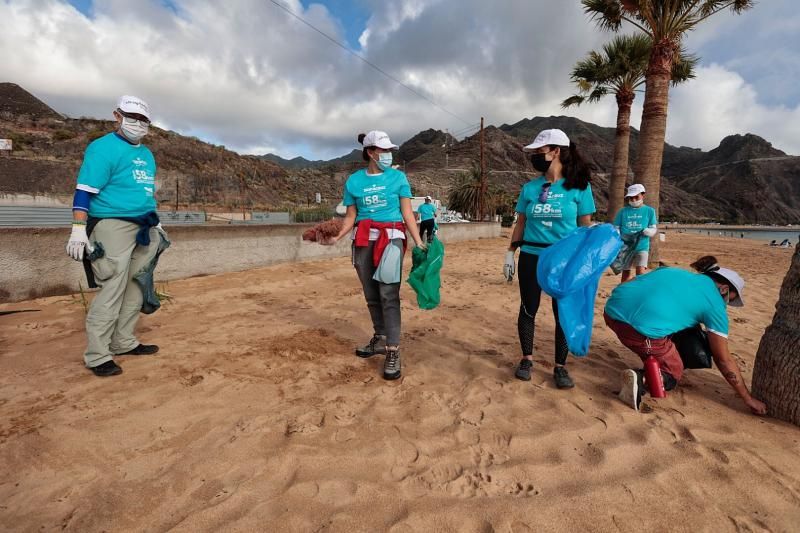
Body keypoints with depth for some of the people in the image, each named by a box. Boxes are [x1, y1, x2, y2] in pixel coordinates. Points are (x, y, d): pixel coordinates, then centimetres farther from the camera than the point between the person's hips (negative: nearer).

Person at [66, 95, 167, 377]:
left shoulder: (146, 153, 18)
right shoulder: (103, 148, -7)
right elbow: (84, 191, -14)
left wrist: (154, 222, 26)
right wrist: (79, 230, -22)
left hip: (142, 227, 8)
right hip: (114, 226, -8)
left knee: (136, 288, 10)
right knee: (113, 290, -10)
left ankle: (123, 342, 21)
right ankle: (97, 355, 0)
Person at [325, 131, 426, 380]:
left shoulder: (398, 177, 5)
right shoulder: (354, 180, 9)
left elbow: (407, 212, 1)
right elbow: (351, 216, 9)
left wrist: (418, 241, -10)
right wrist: (337, 236, -8)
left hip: (391, 237, -3)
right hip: (363, 240, 3)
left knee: (388, 295, -11)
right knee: (371, 295, 9)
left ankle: (393, 351, -8)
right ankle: (380, 339, 26)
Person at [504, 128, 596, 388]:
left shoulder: (578, 186, -3)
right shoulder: (529, 187, 4)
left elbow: (586, 227, 0)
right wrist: (510, 253, 6)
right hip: (531, 257, 2)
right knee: (528, 309, 8)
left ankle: (560, 366, 20)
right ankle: (527, 358, 26)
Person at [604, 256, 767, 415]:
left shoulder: (672, 270, 30)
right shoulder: (715, 304, 16)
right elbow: (724, 359, 19)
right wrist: (748, 399, 31)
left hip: (613, 310, 7)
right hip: (642, 327, -7)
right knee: (674, 375, 19)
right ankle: (641, 380, -10)